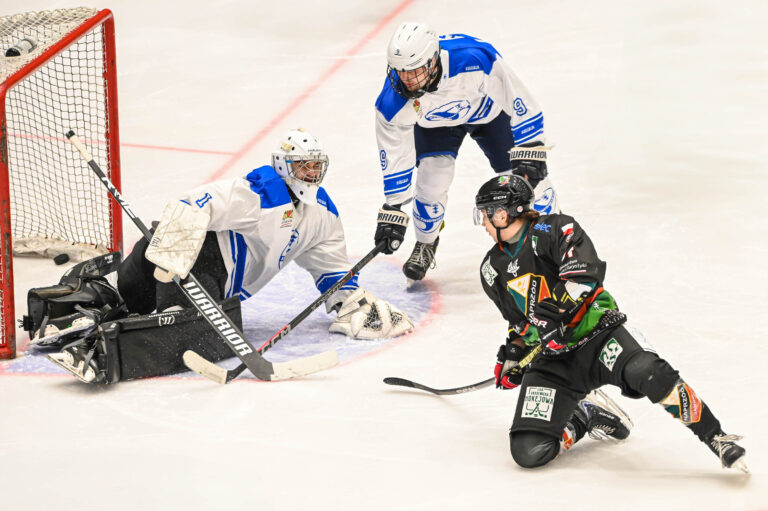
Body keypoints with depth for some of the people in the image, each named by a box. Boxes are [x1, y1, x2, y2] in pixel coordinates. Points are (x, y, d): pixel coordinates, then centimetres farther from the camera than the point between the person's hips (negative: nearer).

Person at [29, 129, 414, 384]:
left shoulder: (323, 213, 13)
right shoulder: (262, 190, -16)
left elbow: (333, 270, 20)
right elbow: (194, 206, -23)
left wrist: (358, 308, 6)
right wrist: (169, 259, -28)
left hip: (221, 283, 10)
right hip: (197, 248, -10)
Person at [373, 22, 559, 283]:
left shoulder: (475, 58, -44)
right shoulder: (393, 102, -33)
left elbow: (517, 99, -30)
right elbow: (394, 155, -20)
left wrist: (530, 150, -27)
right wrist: (392, 211, -19)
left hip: (487, 108, -1)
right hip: (433, 121, 1)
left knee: (526, 175, -5)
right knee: (432, 179, -16)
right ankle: (425, 245, 12)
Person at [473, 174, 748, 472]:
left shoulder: (552, 230, -7)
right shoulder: (492, 270, 13)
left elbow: (585, 271, -25)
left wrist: (551, 308, -33)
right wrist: (513, 353, 18)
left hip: (596, 330, -5)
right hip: (551, 358, 5)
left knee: (646, 372, -38)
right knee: (529, 451, -15)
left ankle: (716, 437, -22)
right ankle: (581, 420, 16)